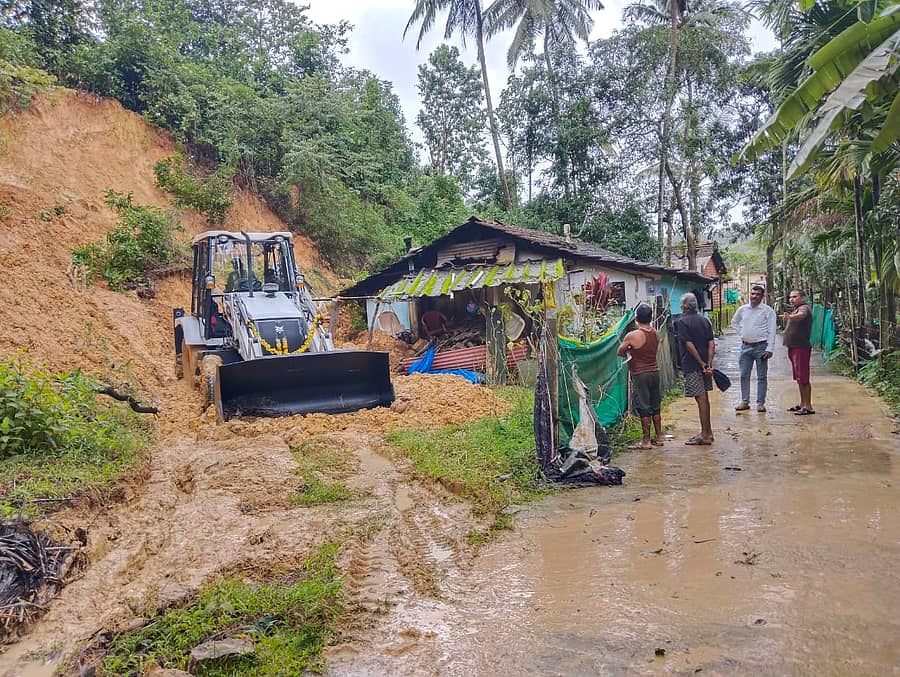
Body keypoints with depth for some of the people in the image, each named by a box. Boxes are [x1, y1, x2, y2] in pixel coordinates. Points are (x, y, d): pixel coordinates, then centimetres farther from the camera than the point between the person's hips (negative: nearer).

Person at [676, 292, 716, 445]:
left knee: (701, 398, -5)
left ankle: (705, 435, 0)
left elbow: (689, 345, -18)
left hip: (692, 366, -7)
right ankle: (708, 432, 23)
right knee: (704, 397, 15)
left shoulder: (682, 322, -11)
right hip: (705, 364, 7)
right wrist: (708, 364, -4)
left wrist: (701, 363, -13)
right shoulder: (704, 320, 10)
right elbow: (711, 343, 3)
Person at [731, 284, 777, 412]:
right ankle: (744, 402, 15)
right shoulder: (742, 309, 7)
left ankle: (760, 403, 9)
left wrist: (769, 348, -15)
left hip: (761, 346, -4)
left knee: (762, 376, 3)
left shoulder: (767, 310, -4)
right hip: (745, 346, 4)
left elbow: (771, 331, -8)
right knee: (744, 375, 7)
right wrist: (741, 333, 9)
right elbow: (734, 322, 24)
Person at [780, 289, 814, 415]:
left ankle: (808, 407, -7)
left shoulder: (804, 308, -11)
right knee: (799, 378, 16)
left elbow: (801, 315, -38)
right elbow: (788, 327, 31)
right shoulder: (796, 309, 21)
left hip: (801, 347, -10)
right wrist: (785, 319, 15)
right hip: (794, 348, 10)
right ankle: (802, 404, 24)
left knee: (803, 378, -9)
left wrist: (790, 316, -55)